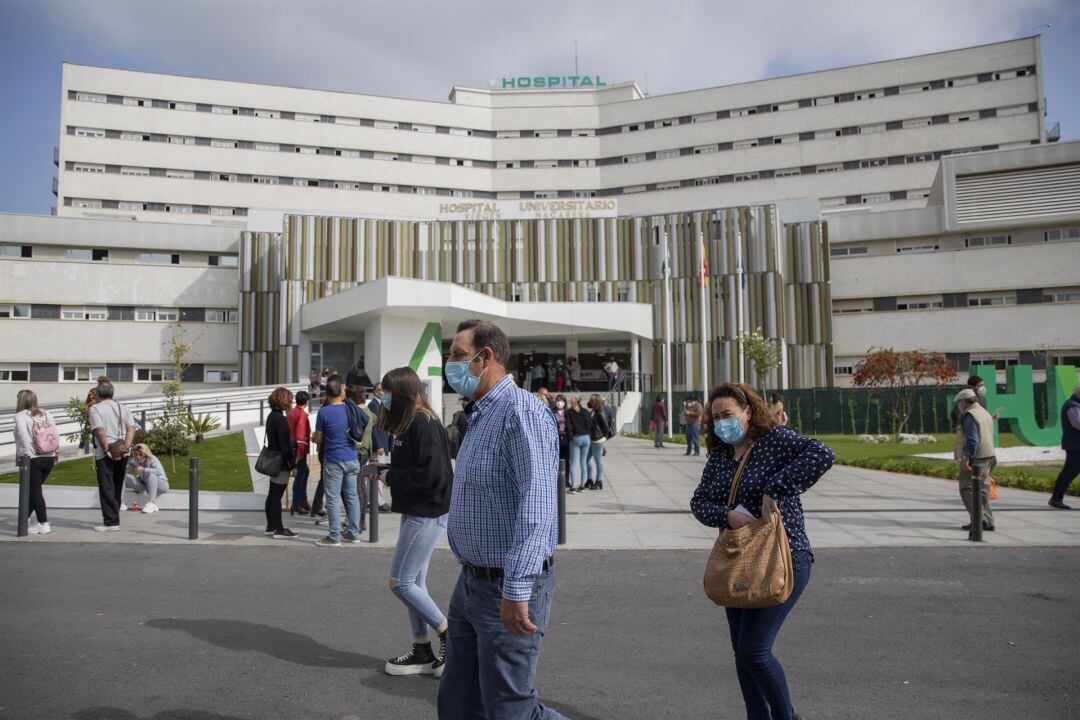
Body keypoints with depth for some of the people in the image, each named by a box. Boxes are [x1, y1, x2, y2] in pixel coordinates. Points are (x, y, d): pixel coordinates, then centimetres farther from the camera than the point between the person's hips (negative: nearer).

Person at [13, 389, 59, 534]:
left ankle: (43, 524, -1)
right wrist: (56, 452, 12)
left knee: (35, 491, 0)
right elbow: (56, 434, 7)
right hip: (49, 458, 6)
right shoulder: (46, 413, 9)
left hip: (32, 459, -6)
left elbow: (23, 435, -19)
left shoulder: (20, 416, -6)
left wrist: (24, 454, -13)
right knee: (34, 489, 19)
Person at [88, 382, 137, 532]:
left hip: (105, 453, -6)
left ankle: (111, 522, -4)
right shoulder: (123, 408, 13)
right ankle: (113, 518, 26)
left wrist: (106, 450, -14)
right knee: (118, 487, 16)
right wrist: (126, 447, -7)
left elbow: (99, 430, -17)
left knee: (106, 488, -2)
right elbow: (132, 428, 1)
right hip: (122, 453, 6)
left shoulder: (95, 408, -4)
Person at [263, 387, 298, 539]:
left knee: (272, 495, 15)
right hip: (281, 463, -10)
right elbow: (285, 445, -20)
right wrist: (293, 464, -14)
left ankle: (271, 526, 25)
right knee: (277, 496, -4)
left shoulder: (271, 416, 11)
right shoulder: (281, 419, -18)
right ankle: (279, 530, 2)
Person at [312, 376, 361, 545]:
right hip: (351, 459, 5)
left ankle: (334, 537, 4)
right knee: (352, 496, 11)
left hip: (333, 460, -5)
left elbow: (318, 439, -3)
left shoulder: (323, 412, -10)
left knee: (333, 499, 0)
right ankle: (353, 533, 18)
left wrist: (314, 438, 19)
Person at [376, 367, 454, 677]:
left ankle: (449, 634, 8)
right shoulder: (409, 423, 13)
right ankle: (423, 653, 23)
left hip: (428, 514, -10)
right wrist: (385, 468, 1)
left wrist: (390, 477, -13)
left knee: (400, 582, -5)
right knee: (414, 583, 13)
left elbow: (430, 473, -24)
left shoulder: (423, 423, -18)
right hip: (416, 511, 10)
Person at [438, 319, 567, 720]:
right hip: (471, 582, 10)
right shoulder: (481, 416, 13)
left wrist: (517, 590, -32)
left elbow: (535, 508, -29)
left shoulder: (522, 411, -20)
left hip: (507, 589, -10)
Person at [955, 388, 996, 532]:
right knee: (983, 489, 12)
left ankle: (980, 520, -9)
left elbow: (972, 439, -22)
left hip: (974, 457, -10)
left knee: (968, 489, -5)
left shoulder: (970, 415, -13)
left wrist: (966, 457, -23)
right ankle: (987, 521, 13)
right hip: (987, 455, 10)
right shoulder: (985, 412, 19)